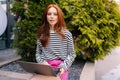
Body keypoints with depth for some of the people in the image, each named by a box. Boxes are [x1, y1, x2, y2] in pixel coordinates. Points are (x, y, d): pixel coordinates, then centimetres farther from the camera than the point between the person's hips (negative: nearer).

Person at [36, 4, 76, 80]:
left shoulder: (67, 34, 0)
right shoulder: (41, 34, 7)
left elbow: (71, 54, 3)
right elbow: (38, 53, 11)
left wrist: (64, 66, -11)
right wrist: (42, 62, -7)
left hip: (60, 69, -1)